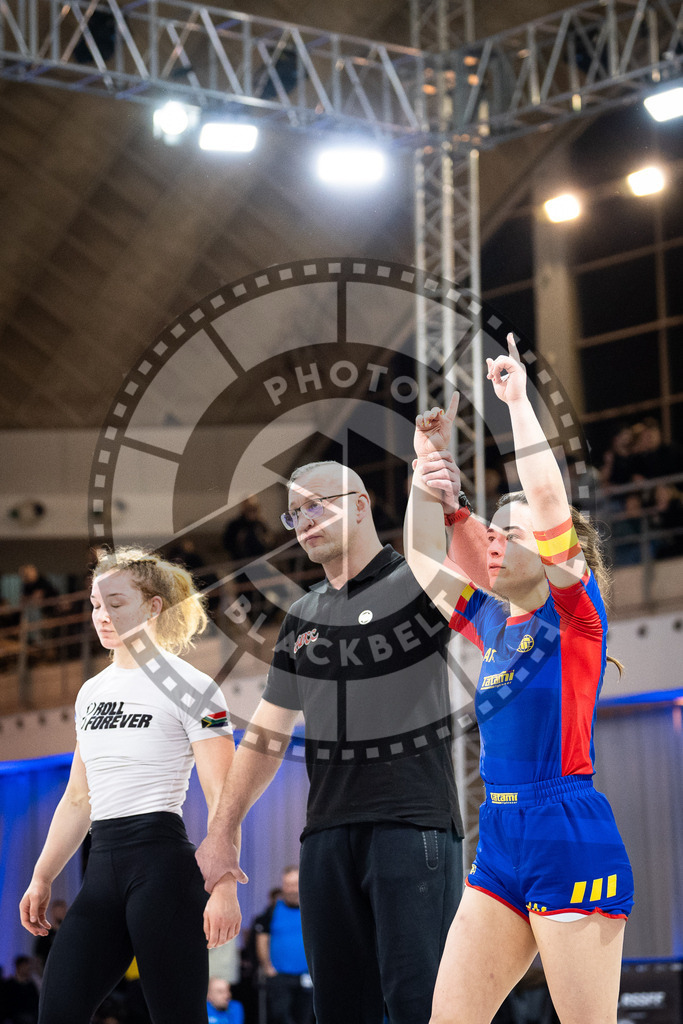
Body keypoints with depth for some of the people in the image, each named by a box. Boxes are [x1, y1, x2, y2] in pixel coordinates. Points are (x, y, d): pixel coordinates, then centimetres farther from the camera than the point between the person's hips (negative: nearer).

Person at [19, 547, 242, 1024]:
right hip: (102, 870, 7)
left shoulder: (190, 688, -3)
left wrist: (224, 889, -16)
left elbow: (222, 800, -8)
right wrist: (41, 879, 18)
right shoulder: (92, 692, 18)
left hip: (162, 862, -7)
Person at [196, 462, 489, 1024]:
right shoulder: (303, 617, 19)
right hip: (327, 833, 6)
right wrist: (221, 832, 18)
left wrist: (449, 510, -39)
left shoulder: (416, 583, 2)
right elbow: (267, 735, 22)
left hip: (413, 823, -6)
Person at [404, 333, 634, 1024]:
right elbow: (421, 556, 20)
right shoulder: (493, 623, 16)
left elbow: (547, 495, -14)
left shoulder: (575, 615, -3)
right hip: (500, 840, 8)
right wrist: (429, 464, 10)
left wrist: (517, 399, -7)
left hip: (570, 839, -8)